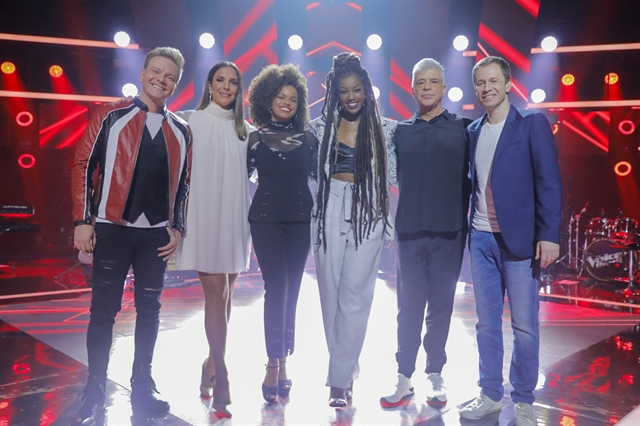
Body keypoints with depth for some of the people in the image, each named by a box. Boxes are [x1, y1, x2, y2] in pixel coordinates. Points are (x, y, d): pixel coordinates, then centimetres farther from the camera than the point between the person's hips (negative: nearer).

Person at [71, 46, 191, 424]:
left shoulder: (180, 131, 10)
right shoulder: (111, 116, 0)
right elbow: (84, 166, -2)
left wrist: (178, 228, 6)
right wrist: (83, 220, -7)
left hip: (156, 233, 3)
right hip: (112, 228, -3)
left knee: (149, 309, 10)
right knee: (104, 309, 3)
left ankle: (143, 387, 23)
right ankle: (95, 393, 16)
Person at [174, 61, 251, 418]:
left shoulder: (244, 130, 11)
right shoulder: (194, 122, 1)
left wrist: (254, 212, 8)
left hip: (235, 218, 4)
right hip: (204, 217, -4)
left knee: (227, 292, 9)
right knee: (216, 292, -6)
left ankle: (212, 364, 25)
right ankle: (221, 377, 0)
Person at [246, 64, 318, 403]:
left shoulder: (307, 138, 8)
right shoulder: (255, 138, 4)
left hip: (300, 220, 2)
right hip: (266, 220, -2)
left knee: (291, 290, 4)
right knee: (276, 287, -9)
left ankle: (281, 364, 13)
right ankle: (274, 364, -2)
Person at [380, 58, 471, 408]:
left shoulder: (463, 129, 3)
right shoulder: (401, 131, 9)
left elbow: (471, 179, 1)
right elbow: (393, 177, 10)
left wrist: (466, 223, -7)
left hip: (448, 232, -1)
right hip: (410, 232, 1)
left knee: (440, 307, 7)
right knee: (409, 307, 6)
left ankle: (435, 376, 20)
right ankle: (404, 378, 15)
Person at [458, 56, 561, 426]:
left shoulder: (532, 123, -2)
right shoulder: (473, 131, 13)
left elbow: (549, 181, -7)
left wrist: (549, 235, -14)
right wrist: (469, 227, 6)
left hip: (519, 238, -4)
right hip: (481, 239, 5)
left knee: (524, 324, 2)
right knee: (487, 323, 10)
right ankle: (490, 395, 23)